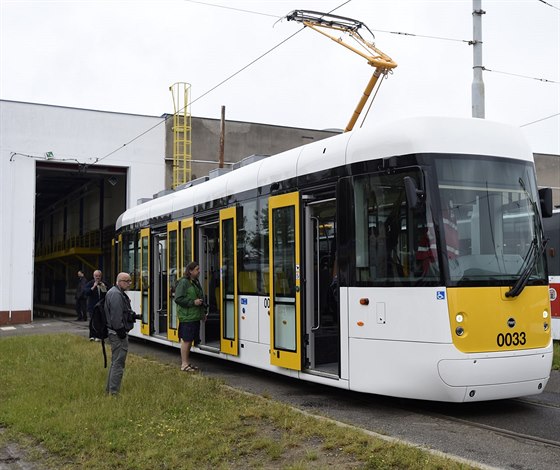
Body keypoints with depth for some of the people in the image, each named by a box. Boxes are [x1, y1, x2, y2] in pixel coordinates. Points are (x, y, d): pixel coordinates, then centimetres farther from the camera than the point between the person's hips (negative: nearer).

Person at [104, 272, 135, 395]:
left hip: (117, 333, 11)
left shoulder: (119, 293, 18)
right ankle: (113, 392, -6)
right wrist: (120, 330, -22)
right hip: (118, 334, -11)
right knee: (118, 362, -8)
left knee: (115, 361, 18)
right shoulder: (116, 294, -17)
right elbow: (116, 316, -23)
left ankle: (109, 389, 27)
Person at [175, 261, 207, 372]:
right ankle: (184, 364, 4)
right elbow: (178, 299, -17)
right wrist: (193, 302, -19)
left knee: (190, 340, 14)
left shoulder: (196, 282, 16)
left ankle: (187, 362, 22)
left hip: (195, 317, 9)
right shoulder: (183, 283, -13)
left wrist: (203, 312, 20)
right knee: (186, 340, -3)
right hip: (187, 317, -9)